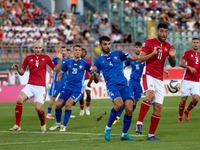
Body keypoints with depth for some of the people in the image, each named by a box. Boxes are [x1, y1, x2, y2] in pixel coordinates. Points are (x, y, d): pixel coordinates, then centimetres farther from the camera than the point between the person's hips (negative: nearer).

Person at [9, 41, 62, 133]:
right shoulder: (28, 58, 10)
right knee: (20, 99, -25)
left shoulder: (46, 58, 8)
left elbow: (56, 70, 9)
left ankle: (43, 125, 18)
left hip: (41, 87, -1)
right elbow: (22, 72, 14)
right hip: (30, 86, 1)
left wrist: (60, 59, -4)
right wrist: (17, 68, -7)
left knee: (38, 108, -15)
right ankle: (17, 125, -18)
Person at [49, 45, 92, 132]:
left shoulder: (84, 63, 1)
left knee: (68, 103, -23)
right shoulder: (68, 63, 9)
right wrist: (58, 77, -2)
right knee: (58, 104, -8)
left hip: (78, 89, -4)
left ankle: (64, 125, -11)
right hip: (67, 88, 4)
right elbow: (61, 72, 19)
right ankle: (58, 123, 17)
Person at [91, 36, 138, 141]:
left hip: (124, 85, 3)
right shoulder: (98, 61, 13)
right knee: (119, 103, -30)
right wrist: (94, 73, -12)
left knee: (129, 109, -13)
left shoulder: (117, 54, 18)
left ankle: (124, 134, 6)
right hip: (112, 86, -3)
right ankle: (108, 127, -10)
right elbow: (96, 80, 10)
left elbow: (133, 57, 9)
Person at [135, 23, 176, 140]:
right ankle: (139, 123, -31)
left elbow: (173, 65, 17)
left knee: (158, 107, -1)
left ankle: (151, 135, 7)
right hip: (149, 75, -5)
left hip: (159, 79, 5)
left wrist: (172, 57, -5)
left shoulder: (168, 46, 13)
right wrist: (153, 53, -19)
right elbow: (140, 59, -6)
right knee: (150, 94, -34)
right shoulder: (149, 43, -1)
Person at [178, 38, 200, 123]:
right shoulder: (187, 53, 1)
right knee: (184, 99, -3)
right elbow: (181, 64, -10)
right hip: (187, 80, -3)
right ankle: (180, 117, 16)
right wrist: (189, 67, -24)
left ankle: (187, 111, 12)